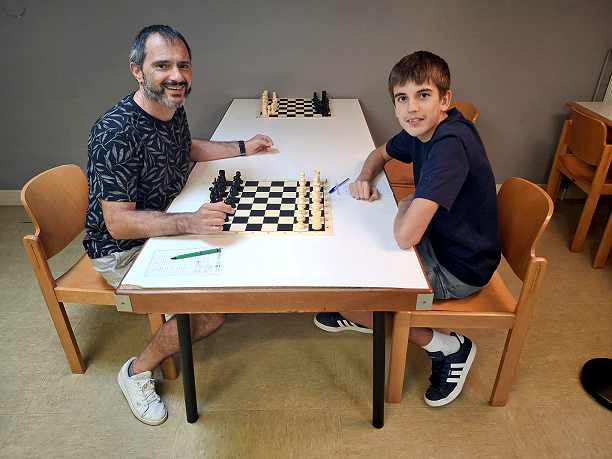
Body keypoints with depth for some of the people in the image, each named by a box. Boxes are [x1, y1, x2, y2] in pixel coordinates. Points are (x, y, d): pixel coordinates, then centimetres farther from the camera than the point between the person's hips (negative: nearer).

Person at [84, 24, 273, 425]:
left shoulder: (174, 109, -2)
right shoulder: (116, 133, -29)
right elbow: (118, 223, -31)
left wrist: (242, 148, 14)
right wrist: (189, 222, -45)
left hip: (166, 226, 9)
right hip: (124, 250, -9)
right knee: (211, 314, -22)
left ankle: (175, 338, 23)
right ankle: (138, 372, 7)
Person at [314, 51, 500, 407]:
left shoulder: (450, 145, -32)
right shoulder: (422, 129, -4)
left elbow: (406, 236, -38)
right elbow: (382, 153, 18)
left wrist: (406, 204, -15)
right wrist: (366, 178, -4)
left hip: (460, 269, -9)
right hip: (437, 240, 9)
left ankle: (446, 346, 5)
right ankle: (358, 314, 33)